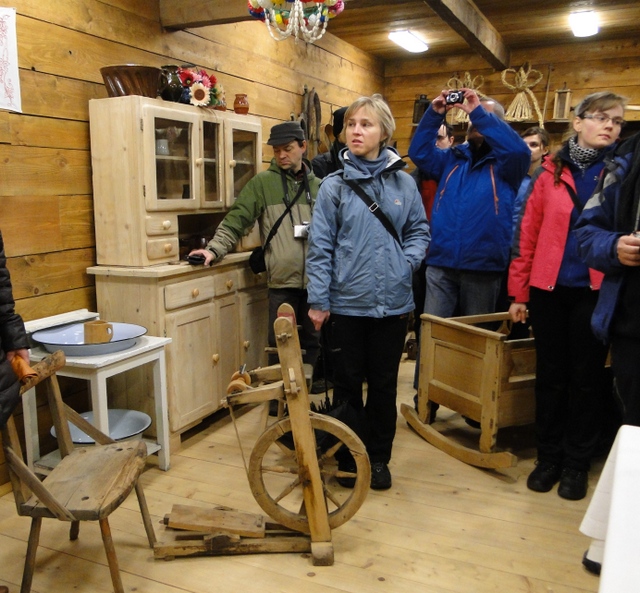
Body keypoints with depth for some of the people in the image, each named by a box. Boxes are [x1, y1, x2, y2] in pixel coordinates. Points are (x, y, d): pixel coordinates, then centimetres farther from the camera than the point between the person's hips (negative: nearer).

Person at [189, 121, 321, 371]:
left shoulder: (319, 186, 11)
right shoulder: (262, 183, 1)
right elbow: (236, 220, -4)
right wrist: (215, 248, -17)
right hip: (282, 280, -3)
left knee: (313, 342, 13)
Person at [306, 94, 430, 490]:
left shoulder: (404, 183, 2)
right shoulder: (334, 185, -3)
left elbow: (419, 231, 11)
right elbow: (320, 246, -4)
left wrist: (407, 263, -8)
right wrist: (318, 300, -7)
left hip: (393, 302, 2)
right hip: (347, 302, -1)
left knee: (384, 384, 13)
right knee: (348, 383, 11)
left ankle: (379, 458, 29)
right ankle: (349, 458, 27)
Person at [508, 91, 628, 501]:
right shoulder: (551, 172, 4)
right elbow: (528, 233, 2)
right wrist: (519, 291, 0)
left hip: (597, 292, -1)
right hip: (549, 289, 1)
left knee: (587, 378, 8)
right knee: (550, 375, 10)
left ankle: (577, 464, 24)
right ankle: (548, 458, 26)